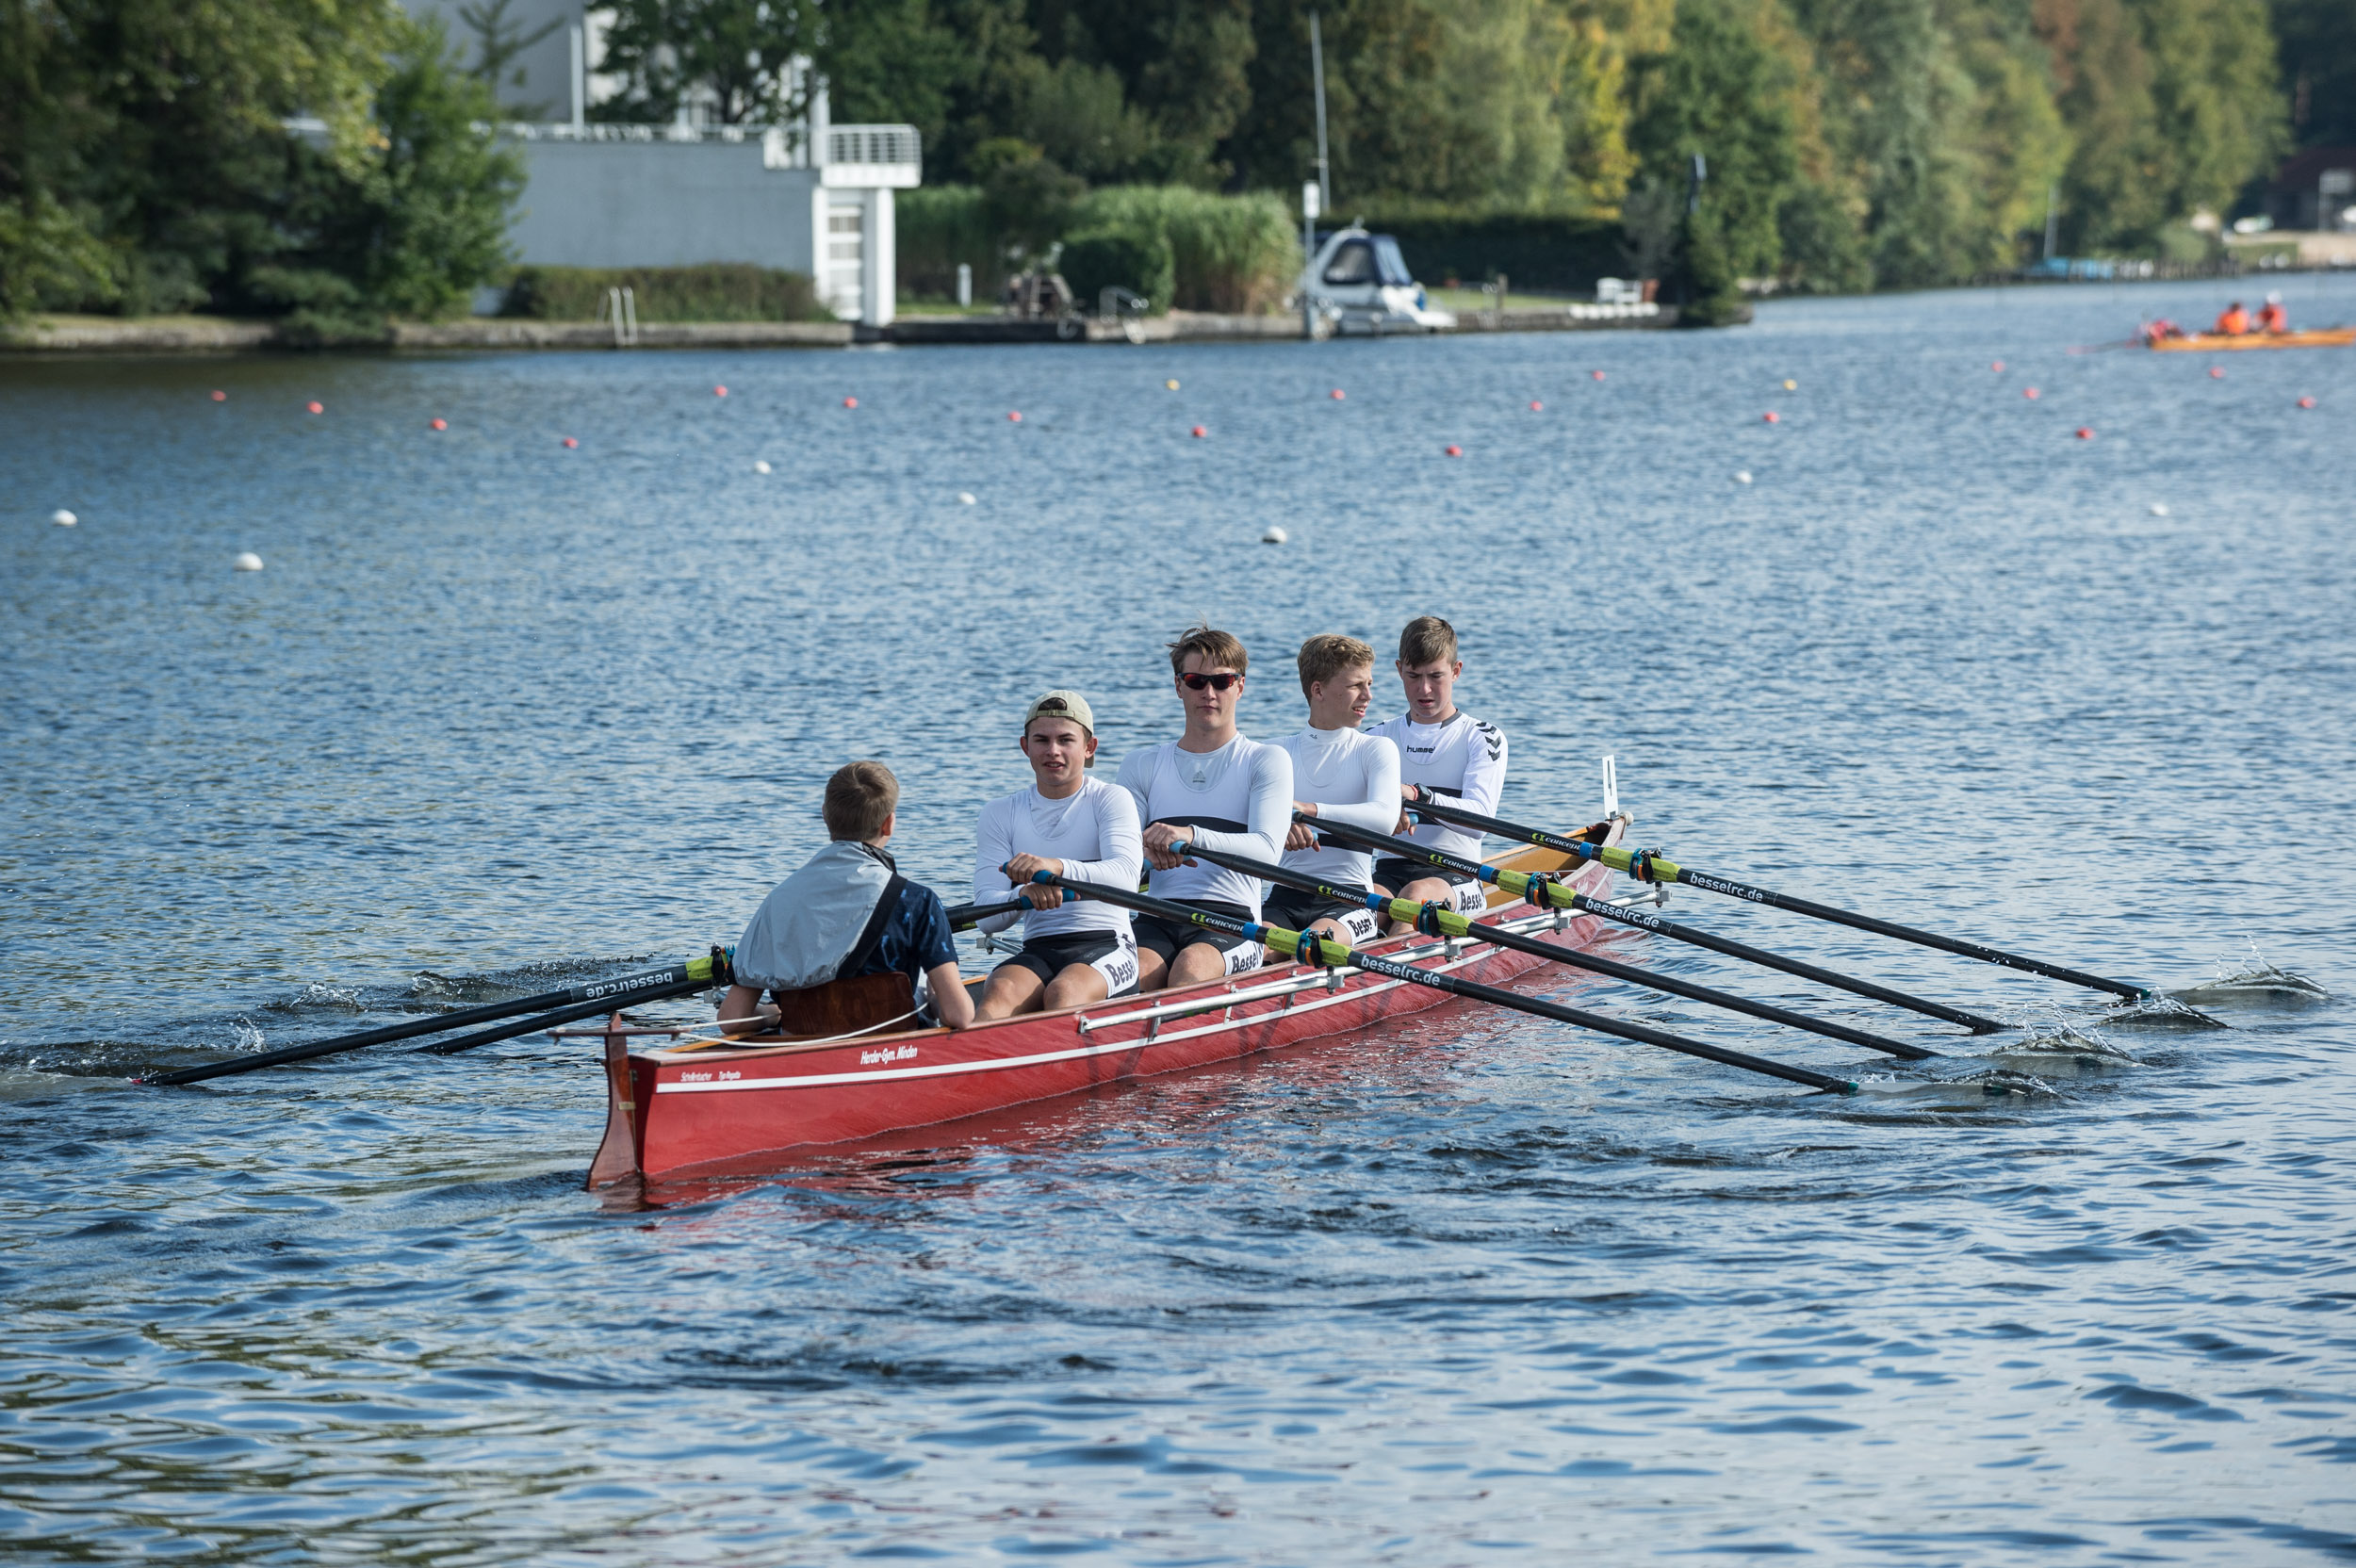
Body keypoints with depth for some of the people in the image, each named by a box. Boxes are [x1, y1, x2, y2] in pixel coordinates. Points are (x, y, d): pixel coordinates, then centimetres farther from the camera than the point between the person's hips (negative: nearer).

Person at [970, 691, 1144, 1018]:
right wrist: (1026, 895, -23)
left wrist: (1058, 867, -34)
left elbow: (1126, 874, -16)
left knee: (1063, 992, -36)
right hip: (1037, 951, 2)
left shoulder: (1111, 799, 5)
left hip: (1106, 946, -2)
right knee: (999, 993, -32)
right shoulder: (1000, 815, 13)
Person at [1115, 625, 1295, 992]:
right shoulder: (1142, 766, 18)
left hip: (1232, 921, -2)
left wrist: (1191, 835, -27)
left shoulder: (1266, 761, 9)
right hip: (1157, 917, 2)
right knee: (1137, 973, -34)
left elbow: (1267, 850, -9)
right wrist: (1145, 849, -20)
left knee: (1190, 969, -37)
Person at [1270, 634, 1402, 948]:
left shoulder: (1376, 750, 6)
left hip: (1350, 899, -2)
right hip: (1285, 897, 2)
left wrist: (1309, 810, -27)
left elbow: (1385, 818, -14)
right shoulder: (1281, 753, 14)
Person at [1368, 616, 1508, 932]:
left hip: (1455, 874, -3)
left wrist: (1416, 796, -30)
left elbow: (1480, 817, -12)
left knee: (1417, 894, -37)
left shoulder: (1482, 738, 6)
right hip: (1389, 872, 3)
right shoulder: (1380, 738, 18)